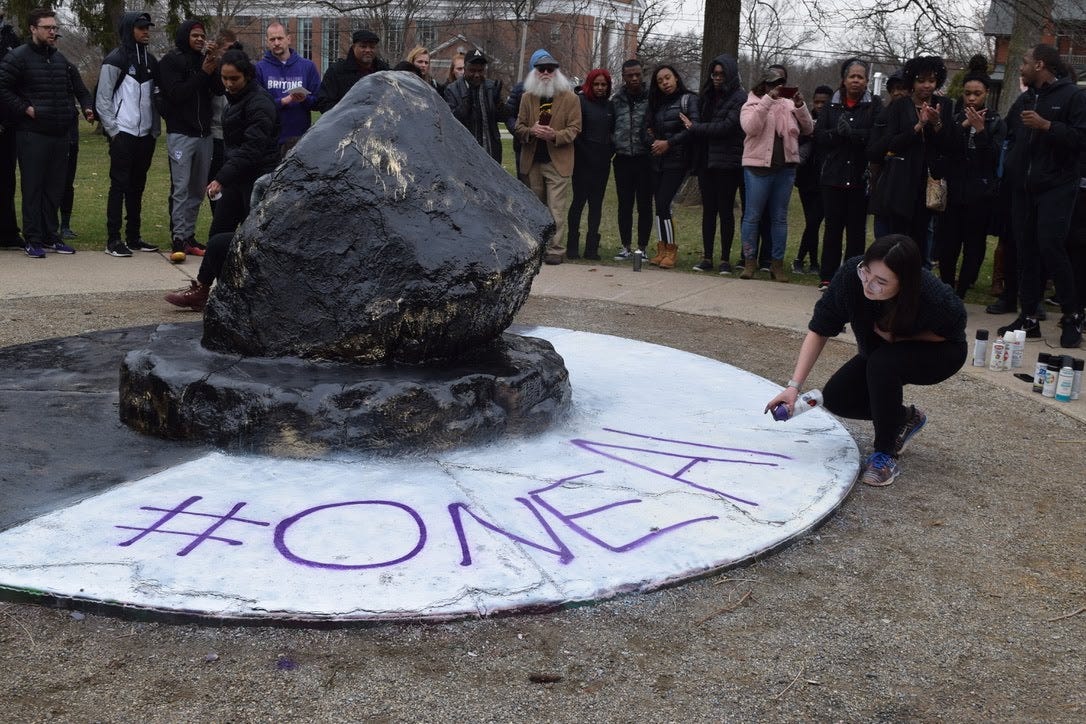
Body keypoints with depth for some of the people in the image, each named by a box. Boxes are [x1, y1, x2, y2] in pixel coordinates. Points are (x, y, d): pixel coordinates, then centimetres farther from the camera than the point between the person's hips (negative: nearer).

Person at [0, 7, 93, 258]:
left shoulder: (60, 58, 16)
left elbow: (68, 90, 27)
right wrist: (25, 108, -14)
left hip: (59, 134, 6)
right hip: (32, 134, -6)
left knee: (55, 188, 10)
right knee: (32, 188, -3)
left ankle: (51, 235, 18)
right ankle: (33, 240, 2)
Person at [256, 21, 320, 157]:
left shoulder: (307, 66, 8)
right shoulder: (260, 68, 5)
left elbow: (318, 100, 6)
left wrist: (305, 99, -15)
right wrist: (283, 101, -12)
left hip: (299, 138, 1)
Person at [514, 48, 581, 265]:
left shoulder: (570, 98, 1)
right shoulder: (527, 97, 11)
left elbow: (574, 128, -2)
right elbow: (519, 127, 11)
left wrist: (554, 135, -20)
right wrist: (531, 131, -12)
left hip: (558, 162, -4)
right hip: (533, 162, 4)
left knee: (556, 210, -7)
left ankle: (555, 249, -3)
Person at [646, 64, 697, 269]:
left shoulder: (688, 100, -2)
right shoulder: (657, 104, 18)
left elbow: (694, 127, -13)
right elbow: (649, 127, 16)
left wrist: (669, 143, -14)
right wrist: (654, 142, -5)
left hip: (677, 161, -6)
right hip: (658, 161, 6)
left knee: (663, 204, -13)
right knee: (660, 206, 4)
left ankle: (671, 250, -4)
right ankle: (662, 249, 10)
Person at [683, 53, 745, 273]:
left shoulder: (740, 98, -5)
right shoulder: (706, 96, 14)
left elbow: (726, 127, -14)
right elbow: (699, 120, 13)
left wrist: (695, 128, -8)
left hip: (727, 163, -5)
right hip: (706, 161, 5)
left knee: (725, 211, 0)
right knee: (708, 210, 7)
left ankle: (725, 259, 5)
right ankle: (707, 257, 10)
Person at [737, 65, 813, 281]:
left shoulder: (789, 105, 11)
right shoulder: (752, 105, 1)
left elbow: (808, 129, 6)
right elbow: (750, 127, -19)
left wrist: (800, 106, -9)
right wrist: (768, 100, -22)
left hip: (785, 168, 4)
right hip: (758, 167, -3)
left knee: (780, 218, 8)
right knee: (752, 216, 1)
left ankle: (777, 263, 14)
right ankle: (750, 261, 10)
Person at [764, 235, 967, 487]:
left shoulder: (933, 298, -39)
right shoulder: (851, 274, -32)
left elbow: (949, 332, -14)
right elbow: (818, 331, -23)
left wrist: (899, 336, -28)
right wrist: (794, 386, -30)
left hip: (940, 353, -5)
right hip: (880, 354, 5)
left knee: (882, 364, -34)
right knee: (836, 398, -10)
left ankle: (885, 453, -16)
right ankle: (904, 419, 16)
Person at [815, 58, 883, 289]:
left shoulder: (874, 105, 3)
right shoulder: (832, 105, 9)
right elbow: (818, 135, 0)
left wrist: (850, 132, -19)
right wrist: (836, 132, -18)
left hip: (860, 177, -1)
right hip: (833, 176, 2)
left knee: (857, 229, 4)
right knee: (833, 227, 5)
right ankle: (828, 276, 11)